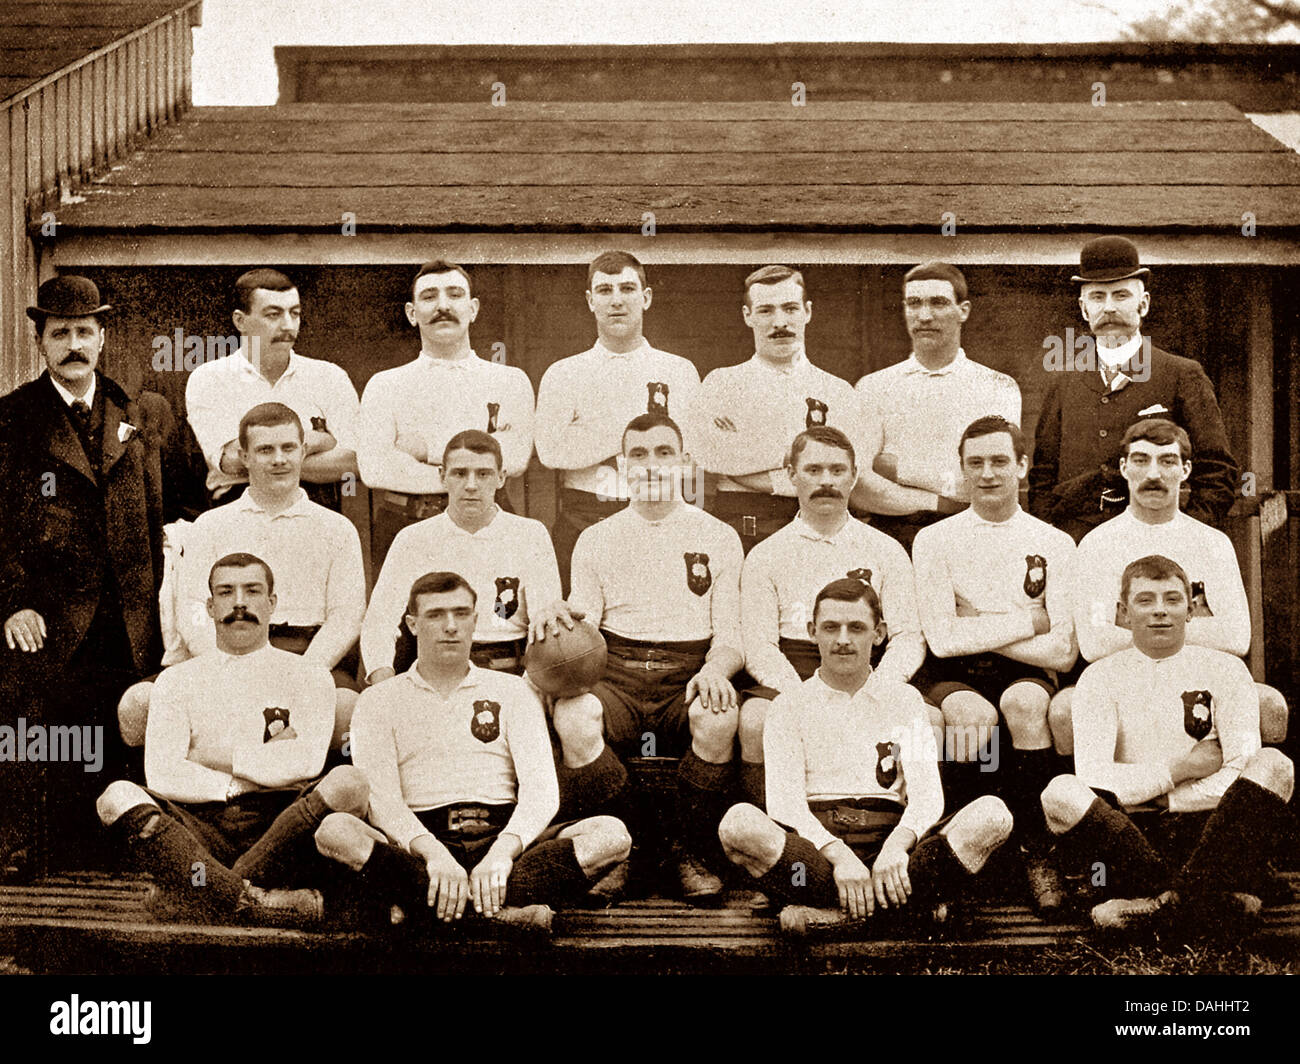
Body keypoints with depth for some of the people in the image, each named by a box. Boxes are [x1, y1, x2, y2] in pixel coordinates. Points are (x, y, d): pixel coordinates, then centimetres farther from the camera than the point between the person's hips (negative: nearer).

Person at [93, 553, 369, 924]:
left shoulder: (306, 675, 15)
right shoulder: (177, 681, 17)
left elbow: (306, 762, -5)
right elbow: (161, 774, 0)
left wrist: (215, 755, -1)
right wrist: (264, 761, -2)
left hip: (279, 824, -1)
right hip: (201, 828, 1)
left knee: (347, 783, -29)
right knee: (118, 798, -26)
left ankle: (209, 892, -31)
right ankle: (254, 902, -43)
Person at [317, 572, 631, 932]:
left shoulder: (513, 691, 16)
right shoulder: (379, 700, 13)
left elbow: (541, 792, 2)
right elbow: (380, 798, -3)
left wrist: (502, 852, -20)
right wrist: (433, 853, -24)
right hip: (420, 846, -1)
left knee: (611, 833, -26)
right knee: (335, 829, -33)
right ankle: (510, 909, -39)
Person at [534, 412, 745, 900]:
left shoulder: (718, 537, 15)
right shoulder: (596, 539, 18)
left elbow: (731, 636, 8)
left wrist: (715, 669, -16)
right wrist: (556, 617, -15)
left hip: (688, 675, 0)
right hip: (616, 676, 1)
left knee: (718, 715, -37)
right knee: (573, 715, -35)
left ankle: (695, 857, -16)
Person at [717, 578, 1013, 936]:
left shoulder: (904, 700, 16)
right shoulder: (789, 706, 11)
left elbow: (927, 795, 3)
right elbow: (784, 801, -3)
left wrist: (898, 844, -21)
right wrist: (838, 854, -22)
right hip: (813, 845, -2)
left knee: (991, 815, -25)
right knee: (739, 822, -33)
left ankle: (830, 913, -29)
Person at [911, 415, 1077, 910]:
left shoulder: (1053, 544, 9)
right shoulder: (934, 540, 8)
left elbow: (1063, 652, -2)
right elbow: (943, 639, -6)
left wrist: (977, 629, -6)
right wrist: (1029, 620, -5)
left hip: (1025, 675, 1)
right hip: (954, 678, -1)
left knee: (1024, 701, -35)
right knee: (973, 713, -36)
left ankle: (1036, 852, -24)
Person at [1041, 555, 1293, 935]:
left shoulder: (1224, 670, 8)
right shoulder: (1101, 678, 8)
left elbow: (1242, 771, -6)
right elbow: (1094, 777, -7)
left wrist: (1141, 791, -8)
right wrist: (1181, 769, -8)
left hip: (1208, 829, 0)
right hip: (1129, 832, 0)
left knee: (1274, 765, -25)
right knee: (1061, 793, -28)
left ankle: (1160, 902, -34)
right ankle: (1208, 900, -31)